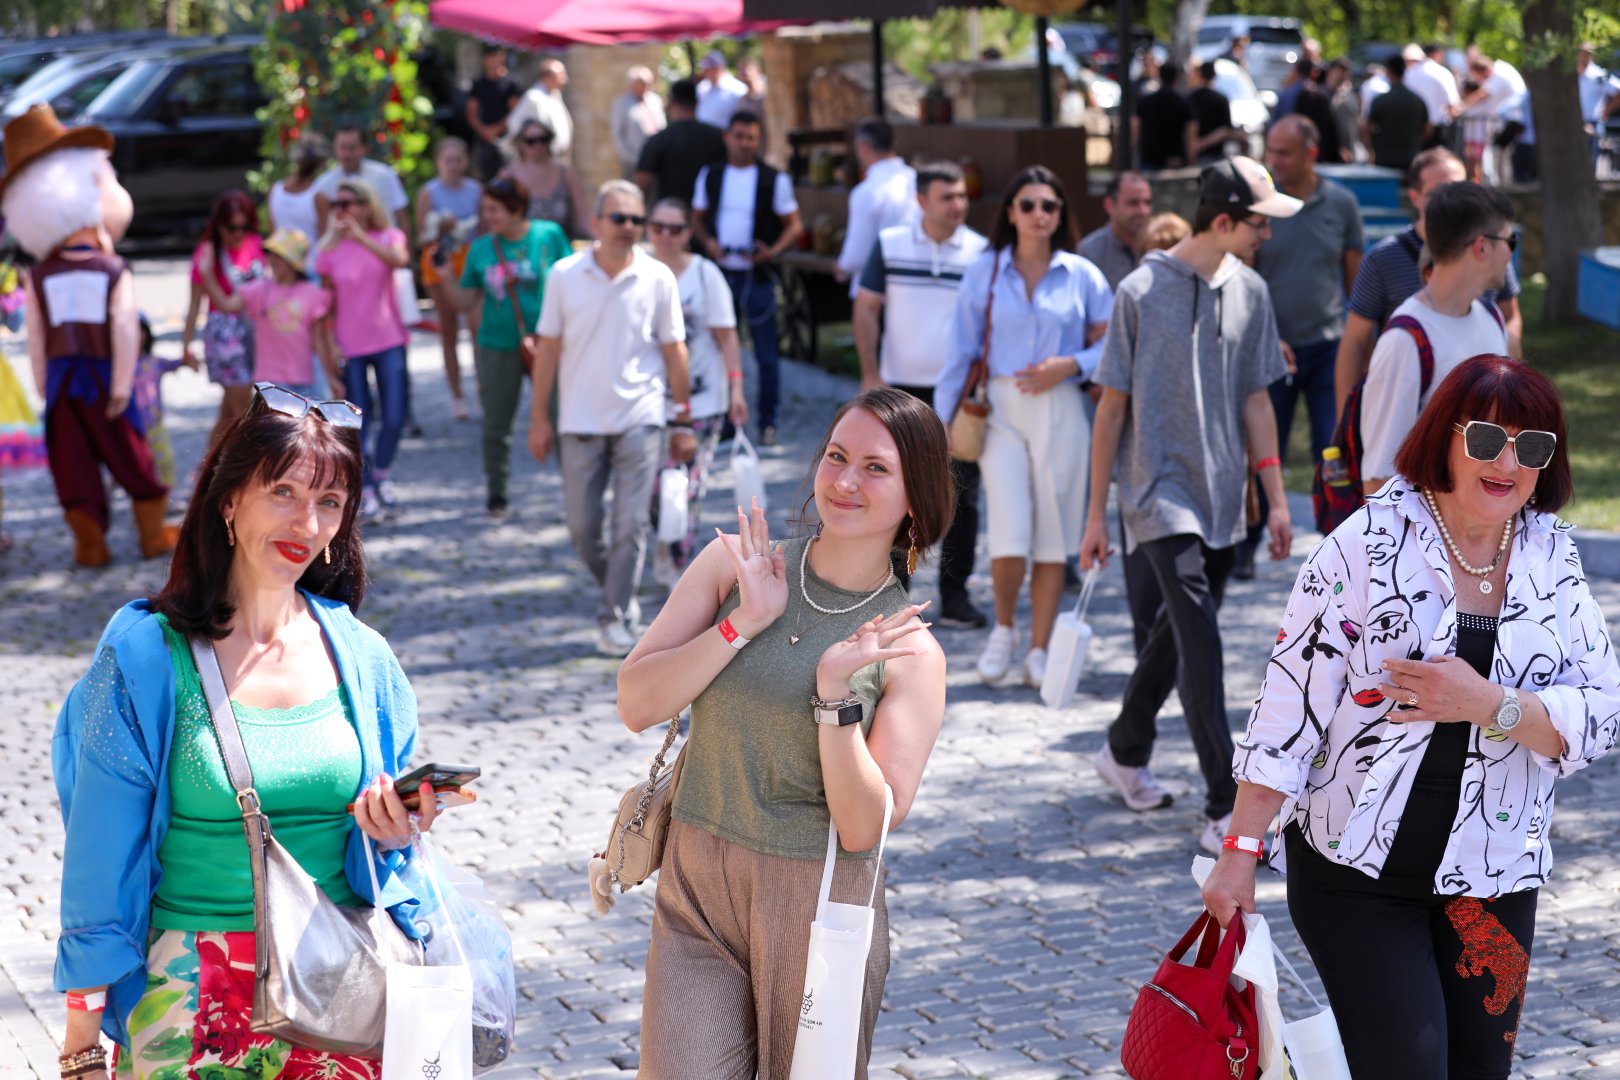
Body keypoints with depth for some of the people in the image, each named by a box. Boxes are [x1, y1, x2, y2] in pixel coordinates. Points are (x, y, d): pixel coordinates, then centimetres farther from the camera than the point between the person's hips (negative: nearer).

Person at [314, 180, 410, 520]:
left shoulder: (388, 237, 0)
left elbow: (399, 259, -24)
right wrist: (330, 342, -4)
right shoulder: (330, 250, 1)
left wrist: (361, 237, -28)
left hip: (389, 341, 0)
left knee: (394, 417, -4)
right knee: (360, 421, 0)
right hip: (350, 347, 0)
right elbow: (327, 301, 5)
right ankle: (366, 490, 11)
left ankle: (380, 473, 21)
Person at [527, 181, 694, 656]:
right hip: (580, 420, 1)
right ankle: (618, 594, 30)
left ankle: (616, 617, 7)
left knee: (630, 525, -4)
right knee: (582, 526, 5)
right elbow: (549, 346, 4)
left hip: (640, 417, -1)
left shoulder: (658, 278, -1)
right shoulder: (565, 275, -1)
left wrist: (684, 421, 5)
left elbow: (673, 350, 4)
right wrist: (539, 417, 3)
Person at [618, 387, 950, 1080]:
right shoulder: (732, 564, 1)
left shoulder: (911, 652, -6)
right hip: (696, 893, 1)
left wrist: (835, 691, -21)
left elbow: (864, 828, -11)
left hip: (820, 906, -1)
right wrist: (743, 623, -15)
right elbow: (636, 704, -5)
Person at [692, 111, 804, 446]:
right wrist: (707, 241, -7)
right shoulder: (710, 176, 7)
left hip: (757, 275, -3)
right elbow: (698, 218, 13)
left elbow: (794, 225, 0)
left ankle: (767, 422, 11)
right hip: (720, 273, 3)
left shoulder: (774, 180, -2)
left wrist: (773, 251, -16)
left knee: (766, 354, 0)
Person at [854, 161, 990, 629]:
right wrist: (870, 374, -5)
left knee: (960, 495, 1)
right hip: (899, 390, 1)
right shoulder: (889, 245, 2)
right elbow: (866, 309, 4)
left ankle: (955, 595, 8)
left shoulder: (981, 253, -1)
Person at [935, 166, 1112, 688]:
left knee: (1053, 537, 3)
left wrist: (1071, 365, -11)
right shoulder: (984, 273, 4)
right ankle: (1003, 629, 15)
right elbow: (962, 351, 6)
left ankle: (1039, 650, 14)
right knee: (1010, 537, -11)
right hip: (1001, 408, -1)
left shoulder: (1082, 276, 3)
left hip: (1060, 411, 1)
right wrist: (942, 421, 4)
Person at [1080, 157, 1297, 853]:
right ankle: (1224, 809, -13)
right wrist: (1096, 514, -4)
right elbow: (1112, 407, -4)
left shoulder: (1249, 292, 6)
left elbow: (1254, 402, 12)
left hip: (1221, 499, 6)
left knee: (1179, 634, 15)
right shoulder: (1141, 292, -9)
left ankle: (1125, 752, 37)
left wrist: (1276, 500, 9)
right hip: (1160, 493, -6)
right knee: (1199, 641, -14)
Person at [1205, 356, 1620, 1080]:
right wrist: (1242, 851, -11)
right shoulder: (1369, 544, -10)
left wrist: (1488, 704, -19)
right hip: (1354, 872, -4)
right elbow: (1291, 703, -10)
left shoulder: (1553, 559, 3)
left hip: (1492, 877, 5)